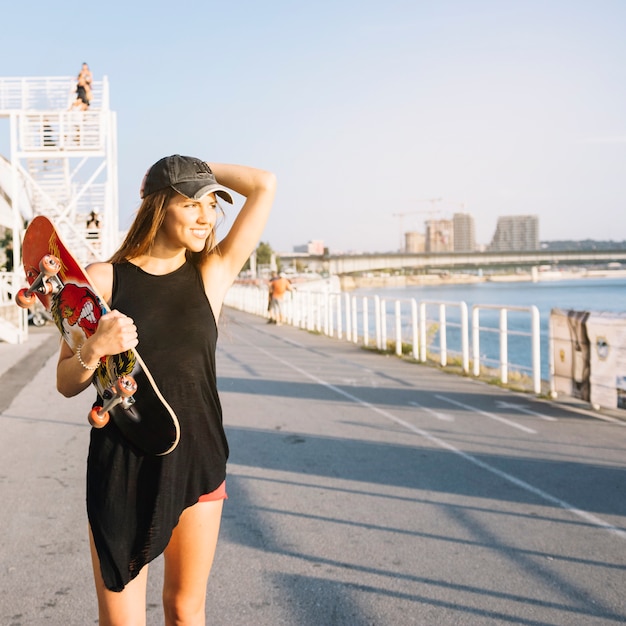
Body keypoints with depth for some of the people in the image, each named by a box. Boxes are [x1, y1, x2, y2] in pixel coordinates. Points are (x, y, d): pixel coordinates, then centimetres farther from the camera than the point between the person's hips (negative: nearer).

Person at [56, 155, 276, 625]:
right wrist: (94, 349, -19)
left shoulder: (213, 274, 1)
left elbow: (264, 185, -3)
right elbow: (66, 384, 0)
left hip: (199, 462, 2)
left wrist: (206, 171, 5)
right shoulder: (103, 279, -3)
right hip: (121, 468, -1)